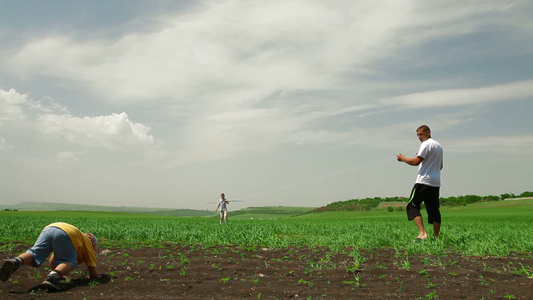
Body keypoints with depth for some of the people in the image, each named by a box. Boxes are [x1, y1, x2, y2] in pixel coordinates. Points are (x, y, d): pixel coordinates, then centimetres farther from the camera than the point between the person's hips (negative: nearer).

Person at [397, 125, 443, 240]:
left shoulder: (426, 144, -7)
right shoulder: (439, 146, 21)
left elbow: (416, 161, -15)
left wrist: (403, 158, -2)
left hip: (424, 181, -9)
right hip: (436, 182, 9)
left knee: (412, 206, -6)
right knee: (434, 209, 8)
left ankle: (422, 233, -19)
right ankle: (436, 237, 6)